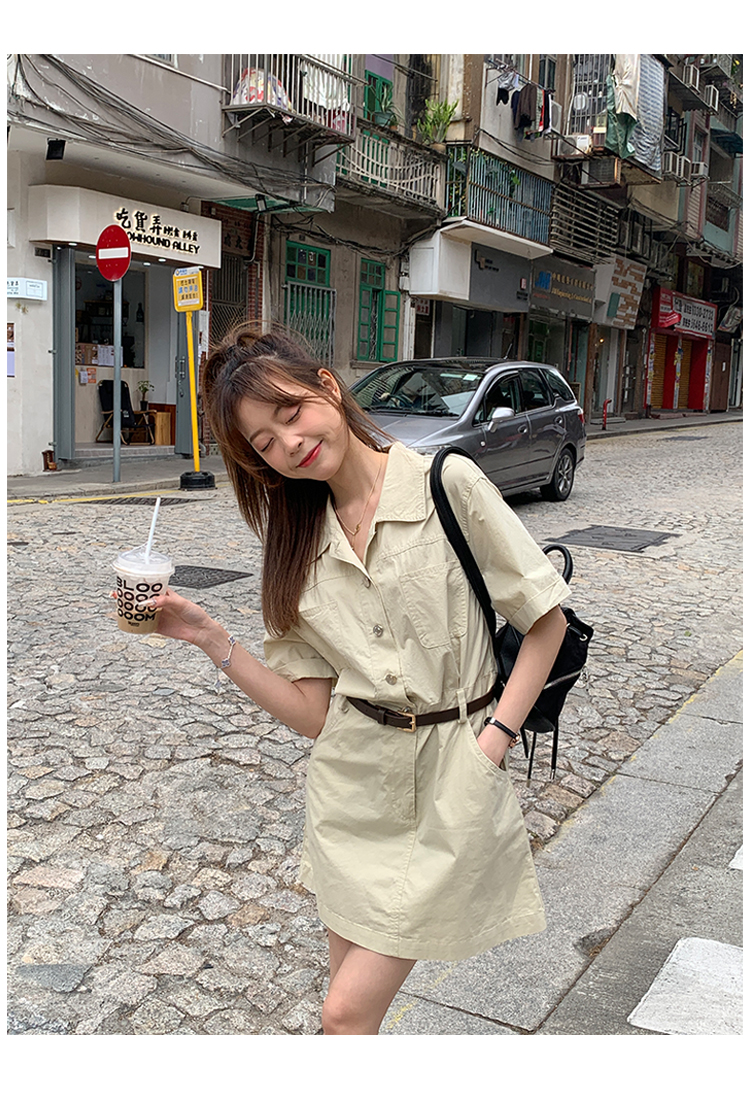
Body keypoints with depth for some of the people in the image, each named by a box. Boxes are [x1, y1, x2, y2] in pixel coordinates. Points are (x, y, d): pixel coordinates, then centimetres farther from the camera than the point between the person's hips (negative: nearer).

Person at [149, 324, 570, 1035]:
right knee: (353, 1004, 16)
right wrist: (208, 638, -7)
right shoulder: (297, 544, 6)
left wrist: (494, 738, -12)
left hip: (450, 776, -4)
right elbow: (313, 714, 1)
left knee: (347, 1012, -2)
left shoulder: (447, 482, -9)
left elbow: (546, 622, -4)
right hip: (350, 776, 5)